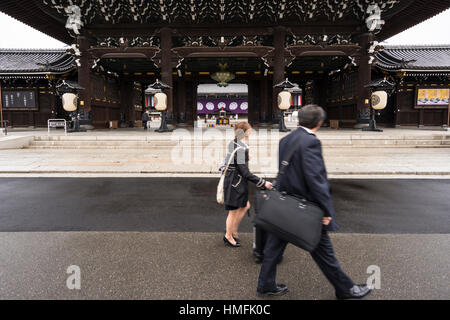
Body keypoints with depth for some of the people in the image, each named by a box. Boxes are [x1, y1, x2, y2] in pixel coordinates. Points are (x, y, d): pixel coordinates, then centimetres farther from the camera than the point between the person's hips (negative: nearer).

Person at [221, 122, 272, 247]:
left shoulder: (233, 144, 6)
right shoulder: (241, 149, -24)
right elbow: (245, 172, -24)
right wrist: (263, 183, -18)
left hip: (235, 181, 10)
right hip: (235, 183, -10)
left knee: (245, 206, 19)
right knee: (233, 211, 7)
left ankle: (233, 230, 32)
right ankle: (228, 236, 26)